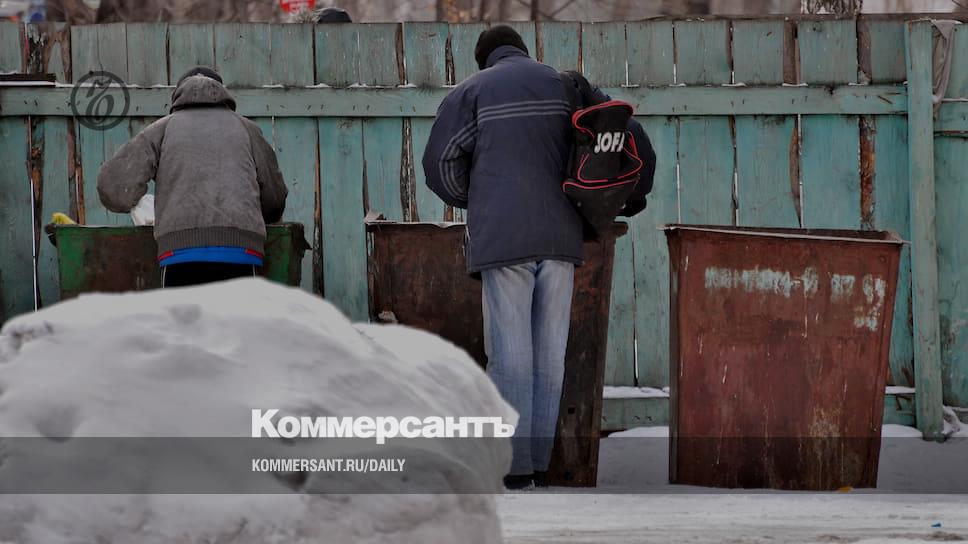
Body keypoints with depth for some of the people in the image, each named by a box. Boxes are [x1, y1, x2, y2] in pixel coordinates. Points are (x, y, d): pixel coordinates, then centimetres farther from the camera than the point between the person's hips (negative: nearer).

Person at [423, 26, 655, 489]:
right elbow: (630, 136, 9)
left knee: (509, 352, -3)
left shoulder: (471, 92, 9)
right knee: (549, 351, 6)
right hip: (559, 235, 3)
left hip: (502, 238, -3)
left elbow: (441, 164, 2)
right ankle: (544, 463, 4)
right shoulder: (566, 86, 16)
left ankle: (515, 467, -8)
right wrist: (633, 196, 27)